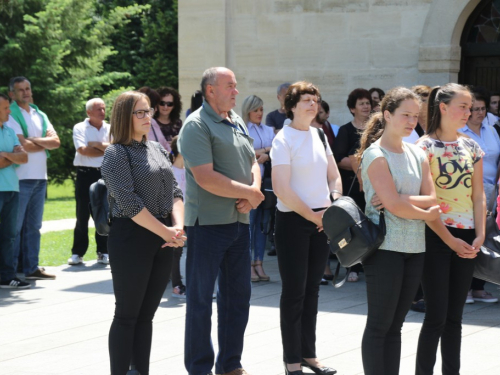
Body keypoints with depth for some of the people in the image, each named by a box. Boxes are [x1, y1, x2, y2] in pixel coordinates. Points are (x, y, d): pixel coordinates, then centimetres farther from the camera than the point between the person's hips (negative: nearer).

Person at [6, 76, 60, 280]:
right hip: (21, 178, -7)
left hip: (40, 177, 7)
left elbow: (56, 141, 4)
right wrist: (46, 144, 0)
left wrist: (35, 140, -10)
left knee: (34, 225, 10)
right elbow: (23, 146, -14)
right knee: (15, 226, -4)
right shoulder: (11, 115, -5)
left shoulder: (40, 116, 16)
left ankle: (31, 268, 16)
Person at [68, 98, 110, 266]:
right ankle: (77, 253, 6)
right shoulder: (79, 128, 0)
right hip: (85, 174, -2)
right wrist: (106, 150, -8)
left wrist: (97, 144, -12)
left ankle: (103, 252, 11)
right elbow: (83, 150, -13)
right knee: (82, 215, 0)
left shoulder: (110, 129, 9)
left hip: (105, 174, 2)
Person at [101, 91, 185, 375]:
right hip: (132, 237, -7)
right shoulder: (117, 154, -8)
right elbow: (129, 202, -16)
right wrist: (165, 232, -15)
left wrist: (178, 226, -6)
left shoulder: (157, 149, 15)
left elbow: (175, 190, 12)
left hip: (163, 241, 7)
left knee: (147, 314, 10)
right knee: (127, 315, -2)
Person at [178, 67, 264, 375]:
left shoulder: (237, 122, 13)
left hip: (239, 221, 8)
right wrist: (250, 193, -13)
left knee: (238, 294, 12)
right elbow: (205, 177, -21)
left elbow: (253, 163, 16)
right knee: (200, 297, 2)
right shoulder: (197, 125, -12)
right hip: (207, 222, -8)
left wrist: (254, 192, -6)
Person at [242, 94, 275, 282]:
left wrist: (264, 156, -11)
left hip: (266, 179, 5)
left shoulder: (269, 131, 17)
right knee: (249, 222, -7)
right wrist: (265, 150, -2)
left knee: (263, 221, 4)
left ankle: (259, 263, 7)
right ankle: (248, 265, -3)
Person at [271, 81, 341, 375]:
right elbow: (282, 188, -17)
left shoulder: (319, 135, 9)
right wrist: (313, 216, -14)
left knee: (312, 289, 13)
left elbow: (334, 177, 14)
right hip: (294, 221, -6)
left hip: (322, 221, 6)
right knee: (294, 291, 0)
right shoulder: (284, 140, -11)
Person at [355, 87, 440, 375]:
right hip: (385, 246, -7)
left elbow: (432, 199, 2)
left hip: (415, 248, 7)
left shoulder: (418, 154, 12)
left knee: (396, 324, 10)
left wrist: (401, 200, -14)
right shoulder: (375, 155, -9)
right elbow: (394, 205, -17)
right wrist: (426, 213, -2)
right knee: (380, 324, -2)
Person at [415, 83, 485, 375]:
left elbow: (478, 196, 9)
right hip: (437, 238, -5)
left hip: (466, 241, 5)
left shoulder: (472, 147, 9)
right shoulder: (424, 147, -7)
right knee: (437, 316, -6)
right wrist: (450, 240, -13)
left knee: (455, 317, 10)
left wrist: (479, 236, -3)